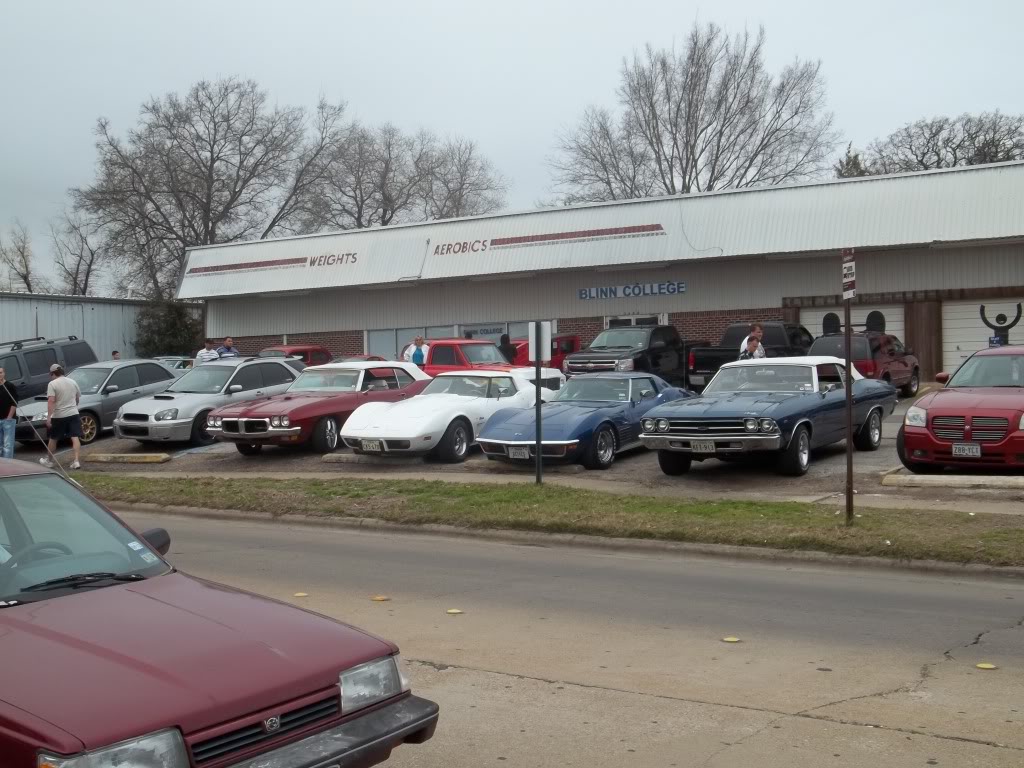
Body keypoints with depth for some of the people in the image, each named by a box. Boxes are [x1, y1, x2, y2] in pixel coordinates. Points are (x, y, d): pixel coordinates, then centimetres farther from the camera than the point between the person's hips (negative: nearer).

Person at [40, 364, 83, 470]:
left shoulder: (52, 384, -8)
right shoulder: (72, 382, 9)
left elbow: (51, 401, -19)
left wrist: (49, 417, -21)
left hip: (58, 416, -3)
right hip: (73, 413, 3)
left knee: (53, 438, 14)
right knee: (75, 438, -4)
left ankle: (48, 460, 28)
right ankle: (76, 461, -14)